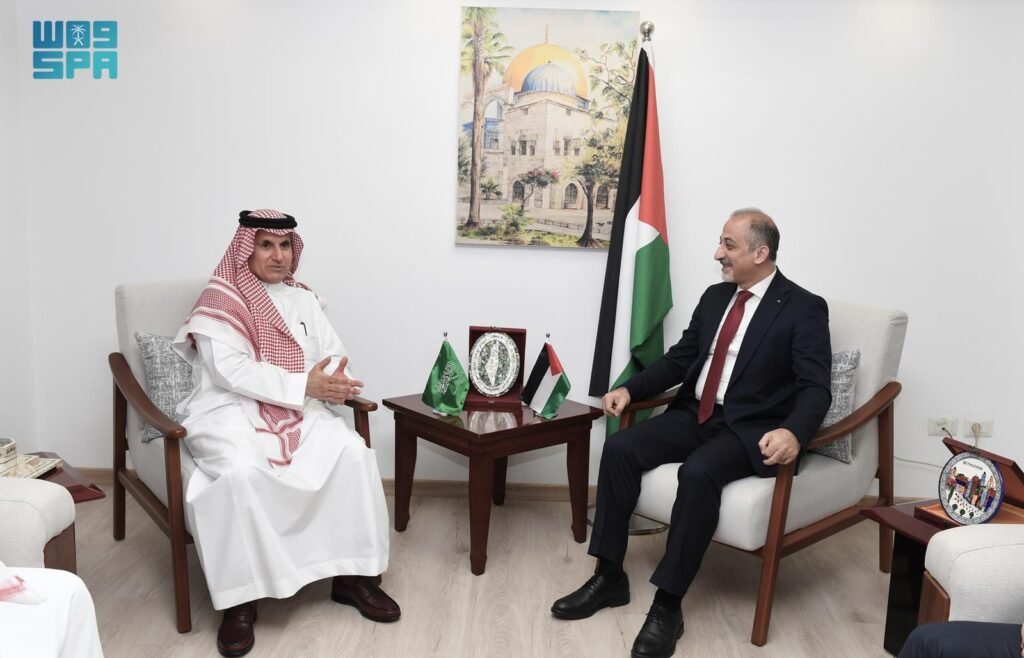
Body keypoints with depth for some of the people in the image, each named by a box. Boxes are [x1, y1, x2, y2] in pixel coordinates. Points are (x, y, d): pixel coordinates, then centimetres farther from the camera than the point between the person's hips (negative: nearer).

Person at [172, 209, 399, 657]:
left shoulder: (303, 299, 15)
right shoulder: (220, 300, -3)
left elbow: (334, 355, 11)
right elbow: (231, 371, -15)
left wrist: (336, 382, -15)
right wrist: (304, 384, -22)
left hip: (300, 410, 5)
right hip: (231, 411, -4)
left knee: (353, 452, -22)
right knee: (242, 471, -36)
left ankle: (353, 575, -9)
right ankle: (239, 600, -20)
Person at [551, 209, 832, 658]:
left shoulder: (804, 309, -7)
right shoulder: (715, 296, 12)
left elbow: (816, 388, -15)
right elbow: (679, 359, 16)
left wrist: (793, 432, -36)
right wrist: (629, 389, 2)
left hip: (749, 429, -6)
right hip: (695, 414, 6)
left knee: (698, 472, -35)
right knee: (620, 448, -15)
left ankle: (668, 604, -22)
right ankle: (609, 576, -5)